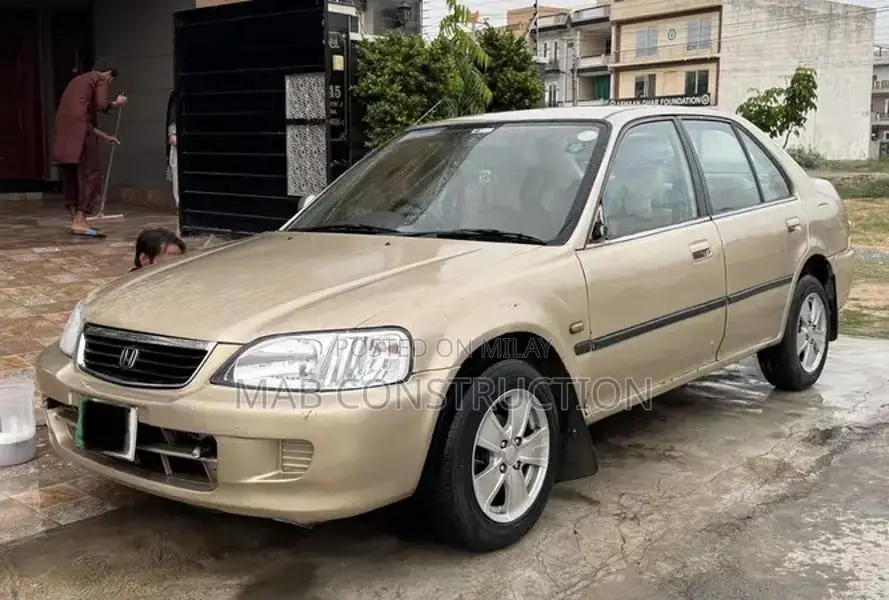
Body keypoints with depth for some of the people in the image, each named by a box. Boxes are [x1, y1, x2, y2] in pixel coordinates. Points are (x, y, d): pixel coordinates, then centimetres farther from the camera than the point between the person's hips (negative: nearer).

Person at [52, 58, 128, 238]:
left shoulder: (78, 80, 32)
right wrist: (116, 103, 13)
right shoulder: (101, 80, 9)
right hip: (78, 130, -8)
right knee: (90, 173, -5)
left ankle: (76, 220, 18)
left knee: (70, 175, 13)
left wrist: (105, 136, 37)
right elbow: (102, 105, -8)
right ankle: (80, 221, -11)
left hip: (63, 130, 8)